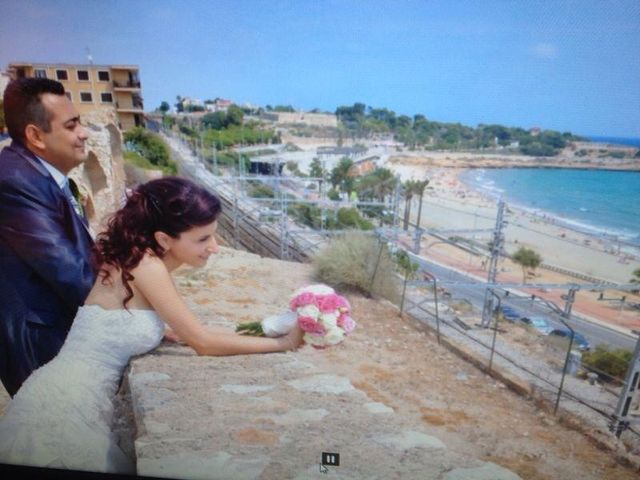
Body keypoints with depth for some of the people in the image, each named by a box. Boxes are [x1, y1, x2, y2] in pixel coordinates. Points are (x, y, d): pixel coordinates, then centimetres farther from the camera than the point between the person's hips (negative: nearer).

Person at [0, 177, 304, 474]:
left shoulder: (141, 261, 3)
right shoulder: (145, 264, -22)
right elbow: (204, 344, -18)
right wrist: (283, 343, -11)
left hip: (77, 397, 7)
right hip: (65, 402, -7)